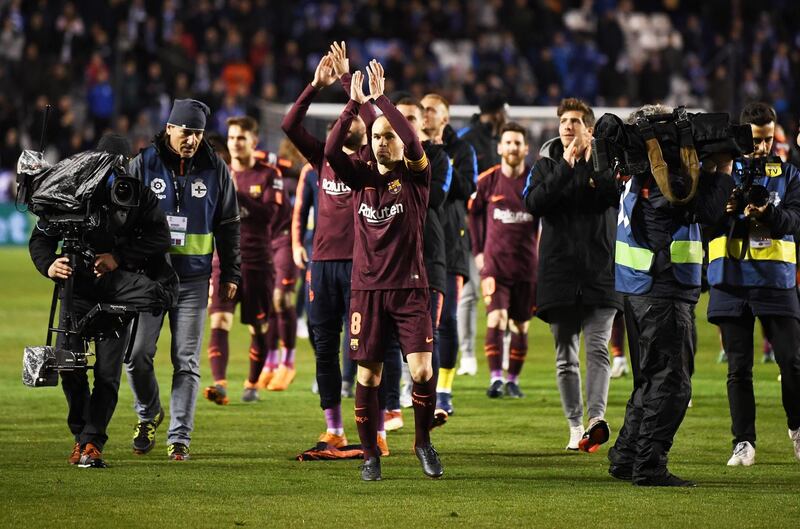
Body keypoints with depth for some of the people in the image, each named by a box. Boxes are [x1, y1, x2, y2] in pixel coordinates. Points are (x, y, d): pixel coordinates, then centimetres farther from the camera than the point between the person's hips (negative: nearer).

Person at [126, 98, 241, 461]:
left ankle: (179, 438, 3)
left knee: (186, 361, -1)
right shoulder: (144, 165, 0)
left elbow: (228, 225, 10)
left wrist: (230, 274, 9)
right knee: (138, 354, -3)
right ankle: (148, 414, 24)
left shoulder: (215, 169, 4)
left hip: (193, 278, 0)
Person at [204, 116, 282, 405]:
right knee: (218, 322, -15)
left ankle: (252, 384, 24)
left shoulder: (268, 175, 0)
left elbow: (269, 214, -15)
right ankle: (220, 385, -26)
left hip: (257, 264, -2)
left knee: (258, 328, 7)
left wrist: (238, 195, -22)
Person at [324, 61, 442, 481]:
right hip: (367, 289, 2)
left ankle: (423, 442, 9)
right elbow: (331, 150, -9)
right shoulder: (362, 176, 8)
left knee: (422, 371, -12)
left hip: (409, 288, -2)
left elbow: (413, 144, -19)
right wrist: (354, 104, -15)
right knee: (367, 375, 3)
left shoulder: (415, 176, 1)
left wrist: (381, 99, -18)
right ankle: (370, 455, 14)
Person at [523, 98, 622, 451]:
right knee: (566, 357, 6)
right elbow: (534, 203, -8)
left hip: (600, 273, -2)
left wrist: (593, 165, -12)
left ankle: (597, 418, -26)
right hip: (558, 273, 2)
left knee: (598, 348, -15)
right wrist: (566, 167, -13)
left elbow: (620, 193, -11)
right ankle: (575, 427, 12)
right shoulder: (546, 165, 10)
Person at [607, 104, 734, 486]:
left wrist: (709, 168, 6)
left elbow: (696, 206, 17)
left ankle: (625, 459, 20)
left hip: (641, 293, 10)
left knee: (651, 381, 18)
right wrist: (722, 168, -9)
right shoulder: (660, 182, -17)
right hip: (663, 293, -10)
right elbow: (707, 211, -20)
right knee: (671, 383, -6)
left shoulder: (640, 178, 12)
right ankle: (648, 466, -8)